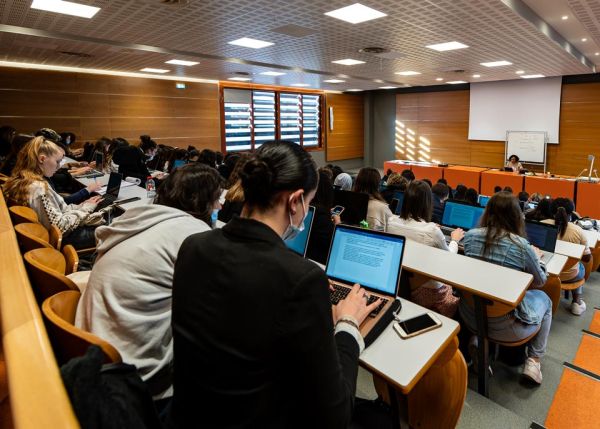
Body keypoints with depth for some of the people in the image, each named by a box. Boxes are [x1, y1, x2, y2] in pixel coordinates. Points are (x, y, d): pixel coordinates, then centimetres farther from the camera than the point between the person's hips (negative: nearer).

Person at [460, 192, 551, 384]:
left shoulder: (470, 236, -9)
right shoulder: (521, 246, -20)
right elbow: (540, 282, 0)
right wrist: (536, 257, 18)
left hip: (469, 317, 4)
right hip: (504, 327, -3)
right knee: (544, 299, 25)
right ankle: (533, 361, 20)